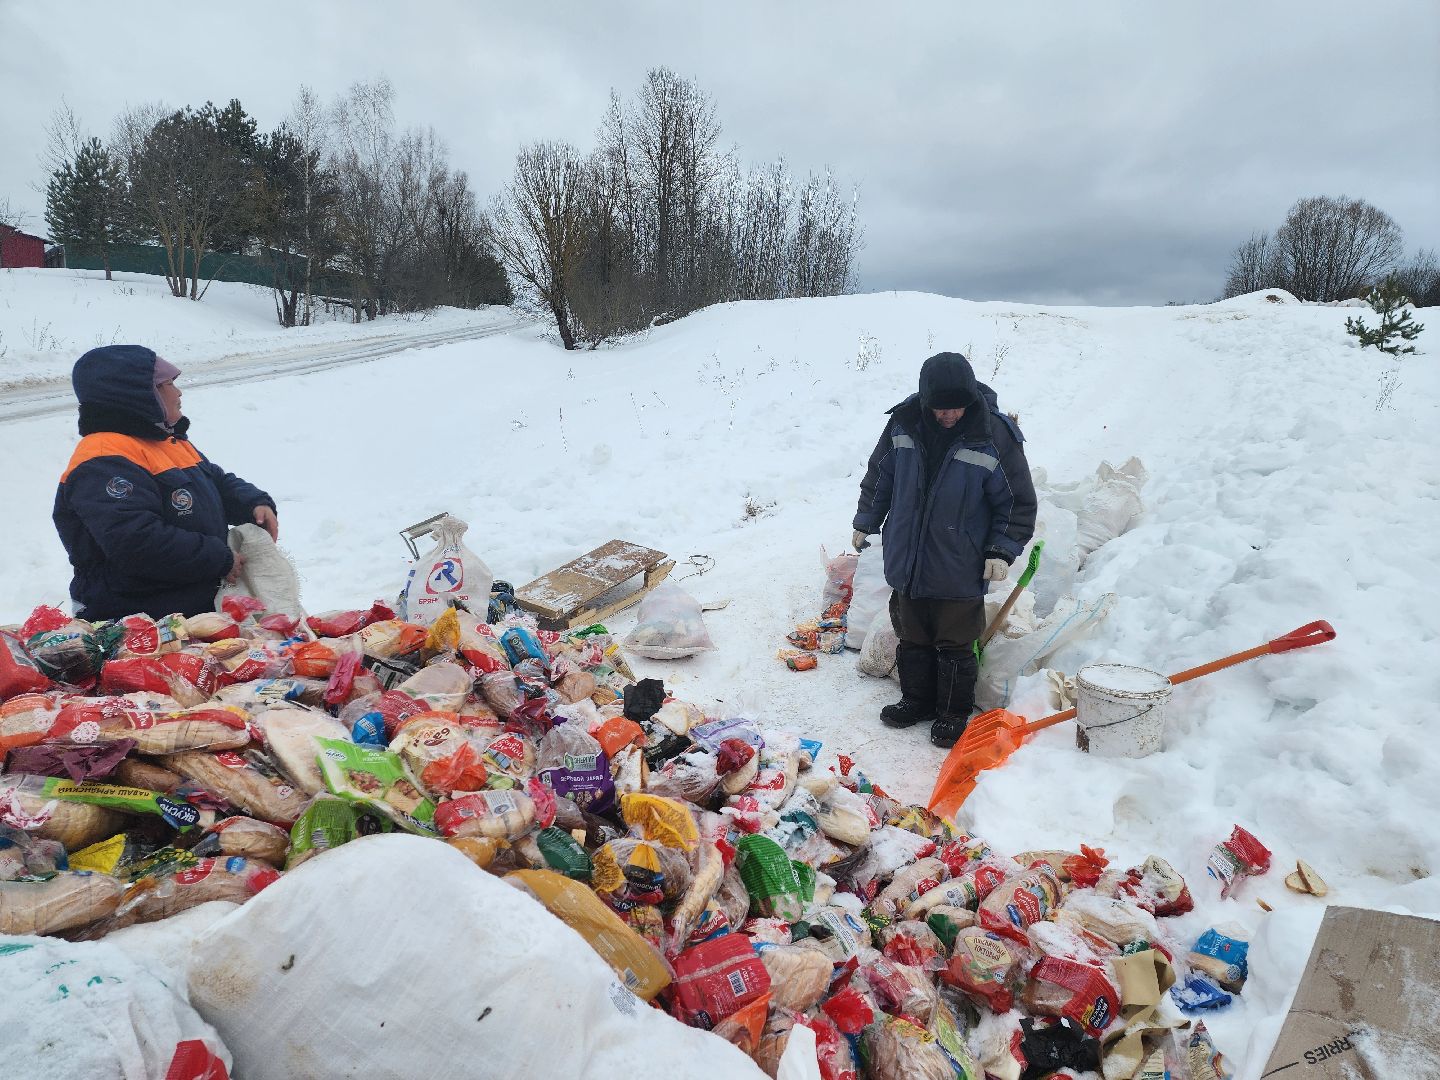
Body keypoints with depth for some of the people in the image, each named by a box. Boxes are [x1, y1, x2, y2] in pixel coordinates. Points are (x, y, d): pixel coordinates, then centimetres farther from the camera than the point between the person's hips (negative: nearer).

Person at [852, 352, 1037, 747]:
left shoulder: (995, 436, -16)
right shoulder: (904, 422, -7)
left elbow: (1018, 502, -6)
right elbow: (879, 475, 10)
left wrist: (1002, 550, -12)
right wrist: (866, 522, 15)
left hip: (960, 570, -3)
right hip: (906, 562, 4)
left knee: (955, 645, 9)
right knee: (912, 639, 18)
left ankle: (953, 713, 28)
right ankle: (916, 699, 38)